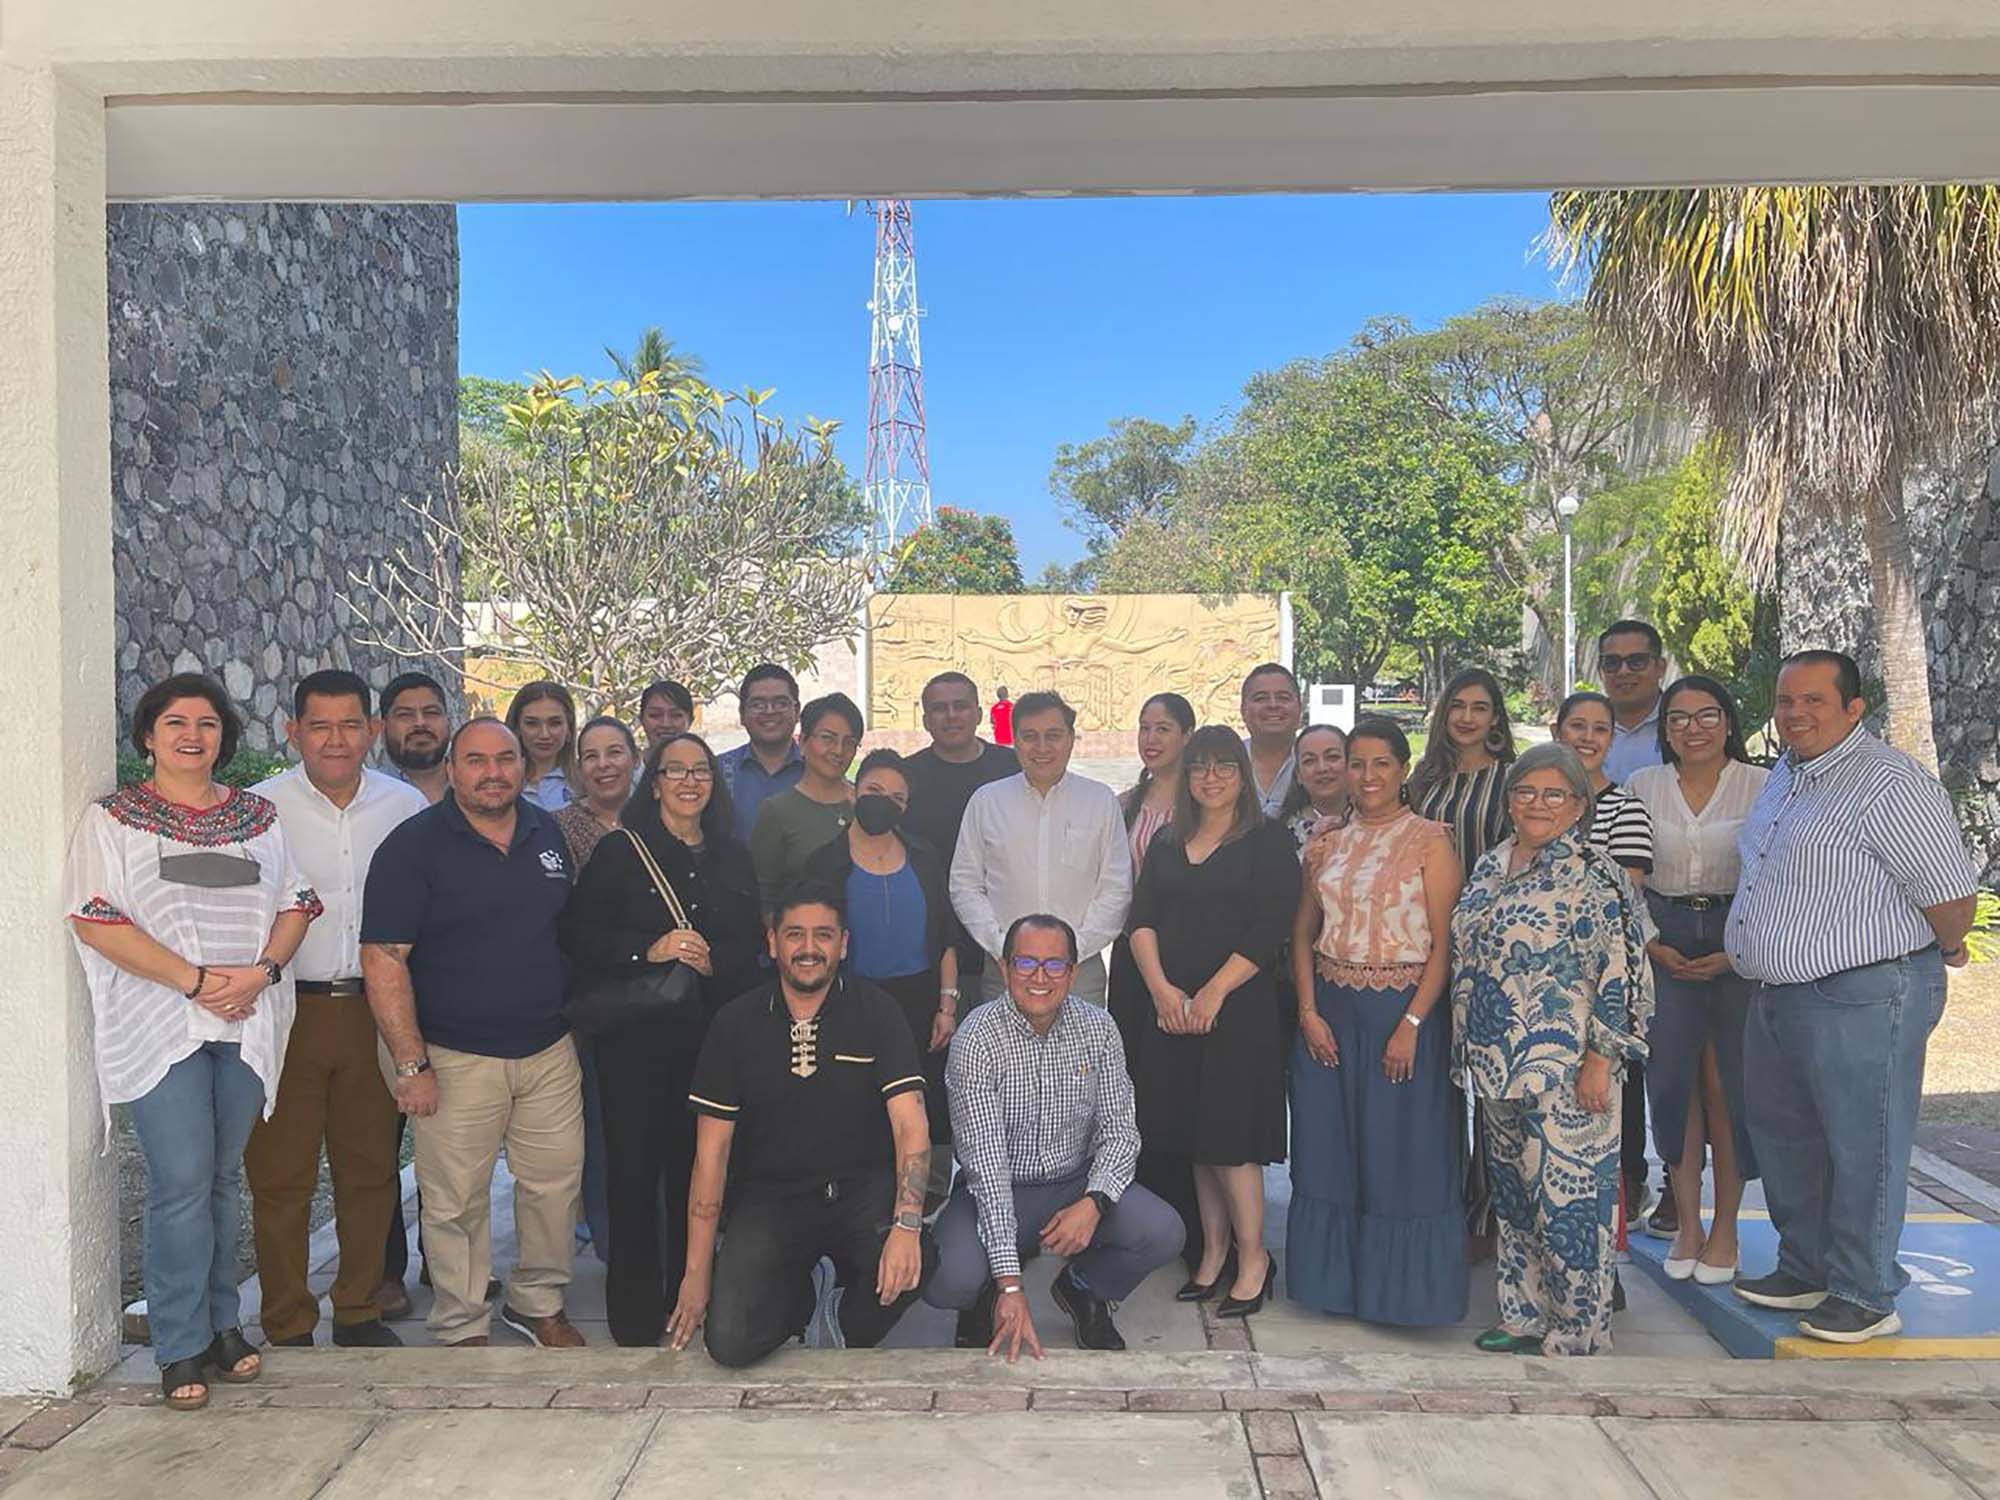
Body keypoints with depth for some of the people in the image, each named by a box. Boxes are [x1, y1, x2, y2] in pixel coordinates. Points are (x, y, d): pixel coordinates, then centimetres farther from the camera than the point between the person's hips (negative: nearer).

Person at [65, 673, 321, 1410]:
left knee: (224, 1178, 11)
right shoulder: (112, 818, 1)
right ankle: (183, 1348, 6)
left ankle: (221, 1324, 23)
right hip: (160, 1024, -4)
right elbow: (96, 921, -9)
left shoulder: (257, 816, 12)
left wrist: (262, 970, -9)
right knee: (182, 1183, -6)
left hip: (247, 1022, 4)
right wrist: (196, 980, -16)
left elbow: (294, 904, 10)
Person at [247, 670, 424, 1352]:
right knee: (281, 1175, 5)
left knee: (371, 1168, 12)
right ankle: (288, 1327, 20)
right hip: (286, 1009, -2)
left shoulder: (406, 806, 4)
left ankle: (361, 1311, 28)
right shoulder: (260, 808, -4)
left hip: (376, 1008, 3)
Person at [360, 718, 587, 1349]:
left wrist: (576, 1019, 15)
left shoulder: (548, 833, 8)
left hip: (549, 1049, 5)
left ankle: (539, 1303, 30)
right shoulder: (413, 845, -8)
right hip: (457, 1059, -5)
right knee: (456, 1201, 3)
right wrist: (411, 1063, -15)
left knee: (556, 1184, 10)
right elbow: (383, 958, -12)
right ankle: (462, 1328, 20)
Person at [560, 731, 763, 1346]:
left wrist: (712, 960, -11)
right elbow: (578, 933, -6)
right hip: (635, 1034, -3)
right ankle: (635, 1311, 13)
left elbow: (753, 943, 8)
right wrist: (648, 951, -18)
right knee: (634, 1164, 0)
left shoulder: (733, 858, 12)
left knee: (696, 1164, 5)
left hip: (710, 1034, 3)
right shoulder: (619, 851, 2)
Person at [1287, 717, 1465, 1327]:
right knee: (1330, 1150, 9)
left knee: (1402, 1150, 2)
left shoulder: (1430, 840, -4)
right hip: (1330, 1009, 5)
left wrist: (1412, 1024, -16)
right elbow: (1303, 932, 10)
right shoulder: (1327, 844, 9)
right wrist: (1309, 1012, -2)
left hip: (1402, 1008, -4)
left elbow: (1444, 942, -9)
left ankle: (1402, 1288, 16)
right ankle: (1338, 1278, 23)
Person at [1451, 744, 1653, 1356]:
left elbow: (1621, 977, -15)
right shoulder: (1491, 865, 11)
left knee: (1565, 1197, -1)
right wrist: (1471, 1054, 18)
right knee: (1513, 1193, 16)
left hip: (1561, 1073, -8)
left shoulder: (1593, 875, -11)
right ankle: (1524, 1316, 29)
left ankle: (1572, 1333, 13)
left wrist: (1599, 1061, -18)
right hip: (1496, 1069, 8)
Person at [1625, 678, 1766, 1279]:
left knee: (1729, 1081, -2)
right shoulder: (1642, 786, 7)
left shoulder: (1761, 786, 0)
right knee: (1672, 1077, 1)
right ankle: (1686, 1224, 12)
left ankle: (1725, 1228, 11)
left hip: (1742, 946, -2)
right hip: (1665, 944, 2)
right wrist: (1652, 943, -4)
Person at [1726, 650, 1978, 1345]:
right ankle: (1805, 1271, 33)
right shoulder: (1785, 775, 13)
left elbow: (1952, 896, -16)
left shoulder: (1889, 784, -17)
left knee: (1862, 1149, 1)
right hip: (1776, 994, 10)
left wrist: (1937, 955, -1)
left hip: (1859, 997, -9)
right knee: (1783, 1138, 18)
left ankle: (1865, 1298, 15)